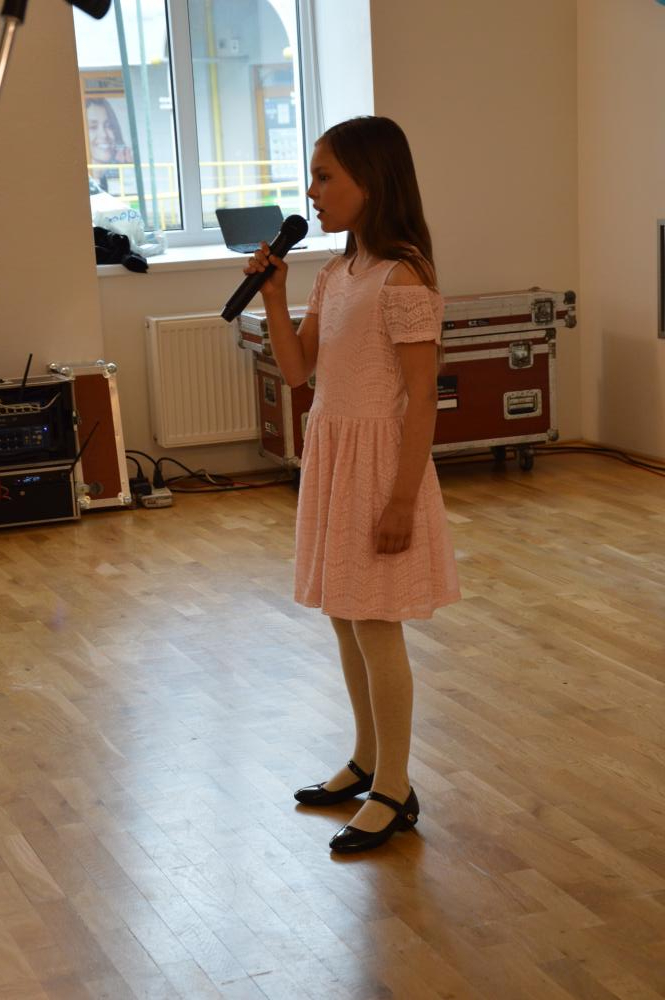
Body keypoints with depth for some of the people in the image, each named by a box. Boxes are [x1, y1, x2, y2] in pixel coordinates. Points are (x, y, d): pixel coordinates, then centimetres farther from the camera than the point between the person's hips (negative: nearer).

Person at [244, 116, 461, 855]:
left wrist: (401, 501, -20)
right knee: (345, 620, 16)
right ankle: (367, 762, 31)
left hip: (378, 461, -9)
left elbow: (420, 398, -19)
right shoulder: (335, 274, 9)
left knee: (375, 624, -1)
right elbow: (296, 370, 11)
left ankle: (394, 792, 11)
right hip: (331, 458, 9)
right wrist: (272, 294, 0)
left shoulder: (403, 278, -17)